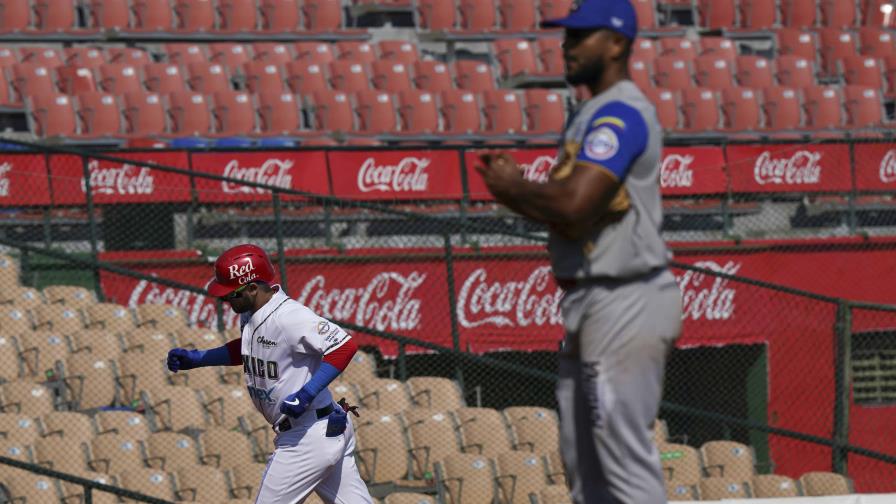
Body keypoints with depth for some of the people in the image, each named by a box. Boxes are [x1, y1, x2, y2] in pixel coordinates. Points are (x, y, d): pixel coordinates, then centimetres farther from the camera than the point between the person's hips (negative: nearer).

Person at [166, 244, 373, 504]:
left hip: (308, 438, -9)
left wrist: (307, 394, -32)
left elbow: (345, 346, -29)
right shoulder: (251, 316, 7)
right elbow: (246, 349, 28)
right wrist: (196, 358, 19)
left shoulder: (290, 317, -22)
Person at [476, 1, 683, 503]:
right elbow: (569, 210, 19)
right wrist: (516, 187, 1)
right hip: (590, 304, 11)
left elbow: (574, 203, -26)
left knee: (625, 455, -11)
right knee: (583, 460, 15)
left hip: (625, 305, -11)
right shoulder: (592, 114, 18)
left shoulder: (621, 113, -15)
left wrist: (513, 187, -9)